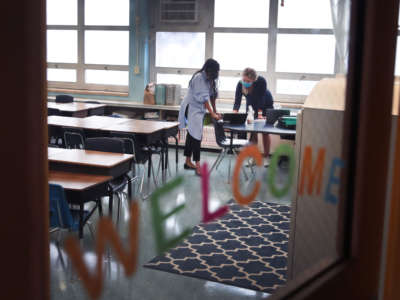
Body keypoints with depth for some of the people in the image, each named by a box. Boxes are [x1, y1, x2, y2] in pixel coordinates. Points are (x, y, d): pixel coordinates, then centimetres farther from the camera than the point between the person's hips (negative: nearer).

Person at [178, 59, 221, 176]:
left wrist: (215, 111, 8)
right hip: (192, 108, -9)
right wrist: (212, 113, -29)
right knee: (196, 135, -15)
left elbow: (212, 95, 11)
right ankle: (197, 166, -16)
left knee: (192, 135, 14)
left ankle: (188, 162, 23)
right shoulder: (199, 78, -22)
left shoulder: (210, 78, 4)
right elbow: (203, 98, -26)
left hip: (199, 109, 9)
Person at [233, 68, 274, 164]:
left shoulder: (261, 81, -35)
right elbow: (237, 101, -30)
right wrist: (234, 114, -45)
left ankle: (266, 157, 7)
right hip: (251, 105, 2)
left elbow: (261, 98, -31)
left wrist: (260, 114, -34)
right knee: (252, 131, -3)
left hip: (266, 104, -2)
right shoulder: (240, 84, -28)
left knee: (265, 132, -2)